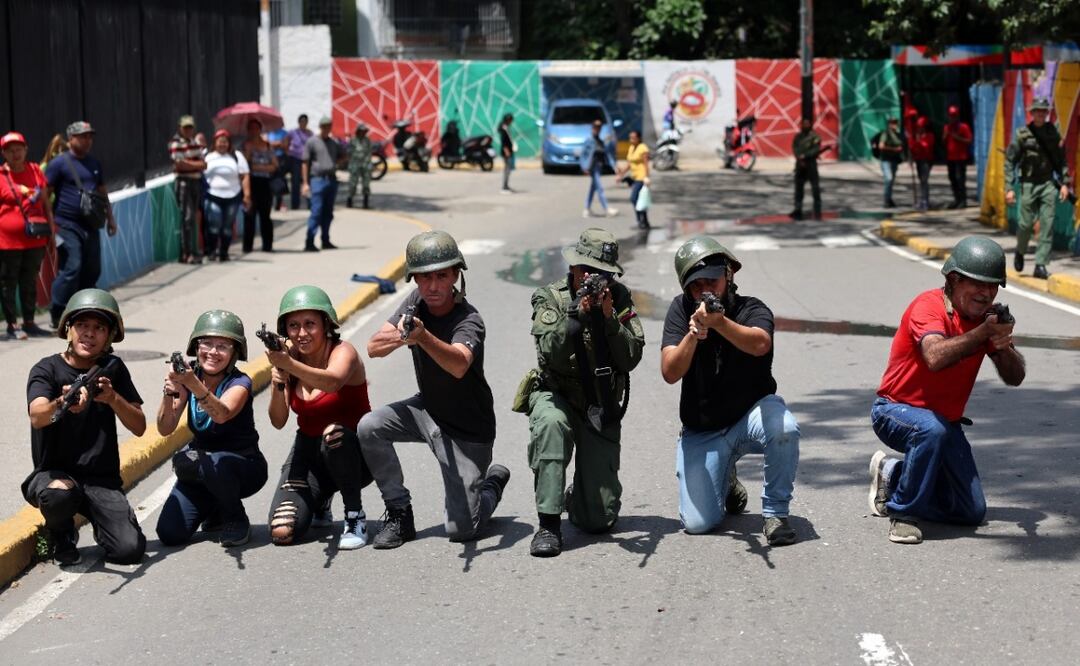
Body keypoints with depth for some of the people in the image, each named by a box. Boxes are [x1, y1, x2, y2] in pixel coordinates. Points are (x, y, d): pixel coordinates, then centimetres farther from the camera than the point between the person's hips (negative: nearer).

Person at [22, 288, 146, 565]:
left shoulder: (113, 369, 6)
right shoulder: (47, 369, -5)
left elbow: (139, 427, 0)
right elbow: (38, 417, -24)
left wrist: (113, 398, -20)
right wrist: (64, 404, -47)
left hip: (102, 480, 2)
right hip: (53, 472, -2)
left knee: (130, 550, -20)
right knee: (59, 494, -39)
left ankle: (100, 523, 16)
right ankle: (61, 534, -2)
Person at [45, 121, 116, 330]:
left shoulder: (95, 164, 18)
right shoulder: (59, 163, -4)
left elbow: (103, 193, 27)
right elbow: (45, 194, -6)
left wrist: (110, 218, 21)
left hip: (90, 225, 7)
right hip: (67, 225, -7)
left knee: (92, 270, 7)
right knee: (71, 267, -16)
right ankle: (57, 313, -10)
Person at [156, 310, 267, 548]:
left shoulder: (239, 383, -18)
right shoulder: (188, 375, -6)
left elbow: (222, 414, -41)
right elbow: (165, 428, -15)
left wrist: (194, 385, -57)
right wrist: (170, 392, -33)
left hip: (243, 466, -4)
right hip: (202, 465, 4)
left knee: (214, 464, -39)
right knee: (170, 534, -14)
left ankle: (236, 519, -9)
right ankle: (214, 509, 19)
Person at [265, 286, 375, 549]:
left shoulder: (343, 352, -17)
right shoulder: (289, 357, -3)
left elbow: (333, 381, -43)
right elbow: (278, 421, -9)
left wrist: (289, 365, -57)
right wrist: (278, 385, -28)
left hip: (352, 453, -4)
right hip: (308, 450, 4)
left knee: (333, 432, -40)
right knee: (282, 532, -17)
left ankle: (356, 517, -18)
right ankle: (320, 503, 20)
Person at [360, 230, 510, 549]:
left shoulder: (469, 321, -28)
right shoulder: (417, 302, -8)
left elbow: (459, 365, -49)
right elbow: (373, 348, -15)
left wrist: (423, 337, -67)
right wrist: (399, 338, -37)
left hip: (467, 430, -6)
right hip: (427, 408, 6)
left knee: (461, 530, -8)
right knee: (369, 428, -21)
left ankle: (493, 483, 25)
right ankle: (399, 512, -2)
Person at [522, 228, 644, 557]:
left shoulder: (619, 297, -1)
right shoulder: (551, 298, -8)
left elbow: (631, 358, -11)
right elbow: (551, 356, -22)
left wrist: (609, 317, -24)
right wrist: (577, 314, -33)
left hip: (602, 409, 2)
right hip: (556, 396, -2)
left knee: (599, 520, -5)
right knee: (551, 423, -42)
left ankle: (576, 499, 34)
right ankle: (548, 523, -30)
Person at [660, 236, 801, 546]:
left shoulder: (752, 309, -13)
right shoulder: (681, 309, -7)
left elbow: (760, 343, -39)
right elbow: (670, 373, -18)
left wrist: (720, 323, -56)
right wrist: (693, 336, -34)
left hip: (751, 415, -2)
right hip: (702, 432, 2)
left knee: (785, 429, -37)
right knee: (697, 524, -11)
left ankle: (775, 514, -14)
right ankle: (727, 482, 25)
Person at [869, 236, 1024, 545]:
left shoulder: (988, 316, -1)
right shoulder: (929, 306, -20)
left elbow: (1014, 377, -7)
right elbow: (936, 358, -40)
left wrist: (1003, 347, -27)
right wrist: (984, 332, -46)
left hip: (945, 421, 7)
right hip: (895, 410, -7)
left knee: (972, 512, 3)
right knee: (932, 429, -41)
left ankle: (892, 475, 22)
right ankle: (902, 512, -22)